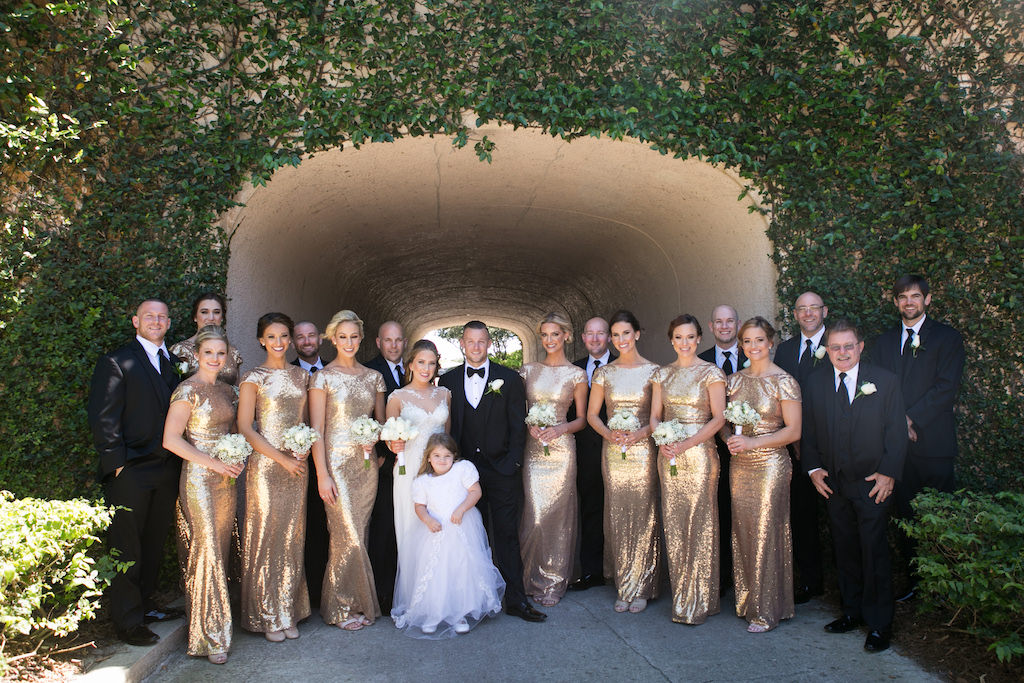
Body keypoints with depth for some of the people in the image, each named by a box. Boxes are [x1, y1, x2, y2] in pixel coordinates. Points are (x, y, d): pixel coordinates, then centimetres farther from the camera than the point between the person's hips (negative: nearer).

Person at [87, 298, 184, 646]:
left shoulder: (175, 363, 12)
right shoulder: (116, 363, -6)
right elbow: (103, 419, -10)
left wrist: (179, 462, 6)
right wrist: (117, 463, -14)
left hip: (167, 470, 6)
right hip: (131, 472, -6)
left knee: (154, 544, 17)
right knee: (127, 548, 4)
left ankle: (145, 604, 33)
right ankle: (127, 621, 16)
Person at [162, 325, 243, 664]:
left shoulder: (227, 390, 12)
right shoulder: (188, 390, -10)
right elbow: (171, 439, -15)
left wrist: (237, 458, 3)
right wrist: (213, 463, -16)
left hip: (226, 478, 7)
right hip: (199, 479, -7)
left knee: (221, 549, 11)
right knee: (206, 551, -3)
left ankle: (217, 626, 23)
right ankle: (209, 636, 7)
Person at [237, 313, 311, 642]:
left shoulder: (302, 375, 10)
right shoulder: (254, 378, -4)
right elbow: (245, 428, -8)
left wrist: (305, 449, -4)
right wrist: (282, 458, -12)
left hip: (298, 465, 4)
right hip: (265, 465, -4)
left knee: (292, 537, 9)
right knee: (266, 536, 2)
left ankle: (288, 612, 21)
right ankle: (266, 616, 16)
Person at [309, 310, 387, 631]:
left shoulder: (373, 377, 9)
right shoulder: (323, 377, -4)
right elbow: (316, 430, -7)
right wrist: (322, 474, -12)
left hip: (367, 463, 4)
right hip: (337, 463, -4)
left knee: (358, 535, 10)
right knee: (348, 537, -2)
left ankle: (358, 603, 23)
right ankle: (343, 608, 15)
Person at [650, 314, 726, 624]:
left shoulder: (710, 372, -3)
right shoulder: (662, 374, 10)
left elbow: (718, 418, -7)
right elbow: (655, 416, 10)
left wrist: (687, 444, -17)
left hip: (699, 453, -4)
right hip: (668, 455, 4)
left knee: (700, 522, 0)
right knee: (673, 523, 8)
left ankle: (700, 601, 12)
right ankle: (680, 596, 21)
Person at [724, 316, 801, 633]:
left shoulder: (783, 381, -7)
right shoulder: (735, 380, 9)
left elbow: (793, 431, -9)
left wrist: (753, 442, -18)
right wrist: (730, 438, -6)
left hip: (770, 464, -5)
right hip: (740, 464, 5)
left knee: (766, 532, 1)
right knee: (742, 532, 10)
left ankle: (766, 610, 15)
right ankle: (745, 600, 26)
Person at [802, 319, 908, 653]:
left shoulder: (885, 381, -3)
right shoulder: (816, 382, 5)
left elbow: (897, 431, -3)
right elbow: (807, 429, 9)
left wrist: (888, 473, -10)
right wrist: (813, 468, 1)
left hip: (872, 483, -3)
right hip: (833, 482, 3)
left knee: (874, 552, 1)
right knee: (845, 550, 12)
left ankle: (880, 623, 15)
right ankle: (852, 611, 28)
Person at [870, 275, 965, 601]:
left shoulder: (947, 338, 2)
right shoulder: (884, 341, 14)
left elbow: (946, 388, -8)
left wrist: (911, 418, -13)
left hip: (934, 442, -4)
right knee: (905, 515, 8)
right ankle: (912, 579, 19)